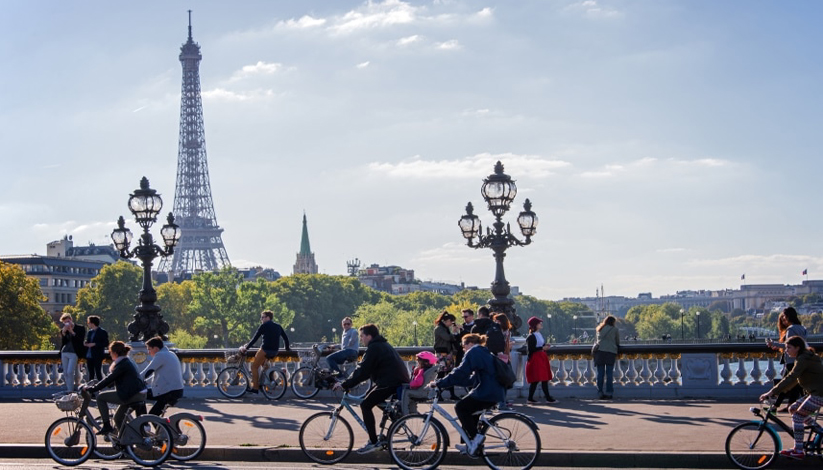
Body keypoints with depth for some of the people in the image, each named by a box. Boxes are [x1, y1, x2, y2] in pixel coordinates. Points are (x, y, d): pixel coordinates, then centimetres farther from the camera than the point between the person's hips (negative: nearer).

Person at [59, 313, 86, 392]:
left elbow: (81, 340, -11)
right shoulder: (63, 329, 10)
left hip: (74, 353, -5)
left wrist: (72, 332, -14)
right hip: (64, 352, 5)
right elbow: (62, 342, 4)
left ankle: (70, 391, -12)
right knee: (65, 373, 6)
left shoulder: (80, 328, -1)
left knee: (70, 372, -15)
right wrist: (63, 332, -11)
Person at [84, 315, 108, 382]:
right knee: (91, 373, 11)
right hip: (89, 356, 7)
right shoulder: (90, 332, 15)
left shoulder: (102, 332, -7)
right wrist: (85, 344, 1)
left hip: (97, 356, -7)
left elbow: (106, 343, -12)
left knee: (98, 373, -6)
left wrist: (94, 344, -18)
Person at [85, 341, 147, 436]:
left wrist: (92, 389, -13)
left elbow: (109, 379, -16)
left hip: (131, 395, -10)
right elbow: (112, 378, 27)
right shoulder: (127, 362, 20)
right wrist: (96, 387, 26)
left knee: (101, 397, -3)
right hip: (140, 394, 10)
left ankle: (107, 426, -2)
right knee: (118, 418, 22)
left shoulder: (122, 364, -11)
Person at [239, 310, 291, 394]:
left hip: (265, 350, -7)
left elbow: (255, 339, -6)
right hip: (275, 351, 7)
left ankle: (255, 387, -3)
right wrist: (287, 348, 30)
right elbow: (285, 338, 16)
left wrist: (246, 348, -3)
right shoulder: (278, 326, 14)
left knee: (254, 366, 4)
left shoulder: (264, 326, -4)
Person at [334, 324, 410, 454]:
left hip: (391, 382, -10)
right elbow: (366, 369, 28)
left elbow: (362, 371, -15)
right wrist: (349, 382, 25)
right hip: (399, 379, 10)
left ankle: (373, 442, -12)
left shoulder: (374, 348, -10)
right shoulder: (382, 345, 22)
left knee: (365, 405, -9)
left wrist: (345, 385, -11)